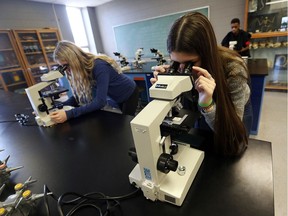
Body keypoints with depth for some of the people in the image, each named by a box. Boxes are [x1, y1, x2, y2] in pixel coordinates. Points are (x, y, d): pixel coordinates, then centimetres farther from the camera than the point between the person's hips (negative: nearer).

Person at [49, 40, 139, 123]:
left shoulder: (99, 66, -35)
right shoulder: (82, 69, -13)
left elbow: (100, 102, -41)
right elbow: (79, 96, -9)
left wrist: (69, 114, -45)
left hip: (129, 93, -7)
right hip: (118, 98, 7)